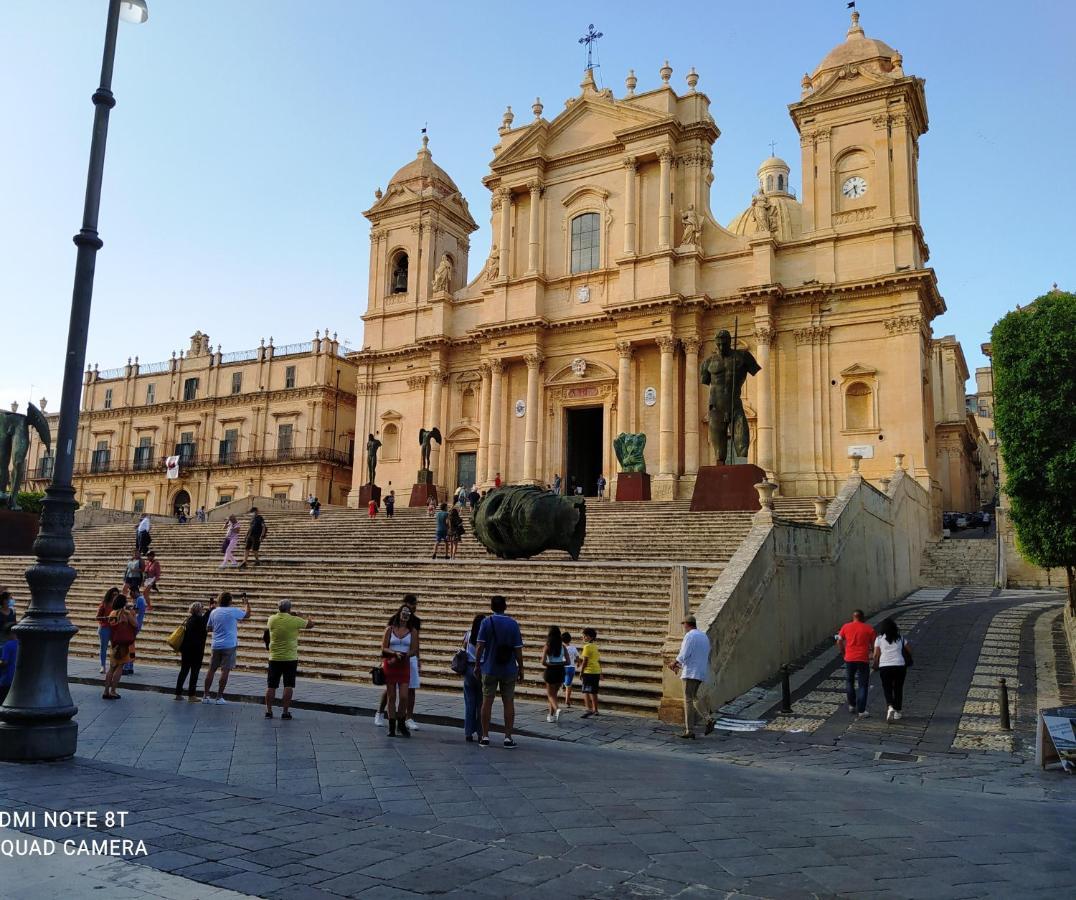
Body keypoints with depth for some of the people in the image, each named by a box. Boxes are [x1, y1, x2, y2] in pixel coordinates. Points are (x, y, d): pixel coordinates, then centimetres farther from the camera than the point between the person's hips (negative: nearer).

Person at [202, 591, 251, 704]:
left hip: (216, 645, 4)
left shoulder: (213, 612, 4)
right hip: (229, 645, -4)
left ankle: (205, 695, 13)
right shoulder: (233, 611, -7)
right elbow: (247, 615, 10)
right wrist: (247, 603, 25)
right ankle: (219, 697, -1)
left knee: (211, 670, 11)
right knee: (225, 671, -1)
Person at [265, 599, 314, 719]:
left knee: (271, 686, 8)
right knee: (288, 686, 2)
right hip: (290, 658, -2)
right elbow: (310, 624, 5)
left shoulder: (272, 619, -2)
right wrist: (310, 619, 28)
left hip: (274, 658, 3)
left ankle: (268, 710, 9)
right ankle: (286, 711, 1)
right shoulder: (295, 620, -10)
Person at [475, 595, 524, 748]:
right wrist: (521, 668, 5)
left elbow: (480, 646, -8)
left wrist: (477, 665, 2)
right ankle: (508, 737, 5)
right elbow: (518, 649, -4)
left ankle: (485, 737, 12)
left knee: (487, 701, 8)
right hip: (509, 669, 0)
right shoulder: (513, 623, -4)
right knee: (508, 702, 6)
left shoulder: (486, 622, -5)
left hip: (489, 668, 0)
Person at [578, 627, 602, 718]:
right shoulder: (595, 646, 15)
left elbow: (585, 661, -15)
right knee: (594, 692, 15)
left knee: (586, 691, -8)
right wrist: (600, 673, 23)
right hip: (597, 671, 9)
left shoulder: (587, 646, -12)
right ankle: (595, 710, 21)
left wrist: (581, 672, -10)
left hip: (589, 671, -9)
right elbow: (599, 660, 19)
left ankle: (589, 709, -18)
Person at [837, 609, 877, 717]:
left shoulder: (846, 627, 3)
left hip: (849, 659, 1)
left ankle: (852, 705, 25)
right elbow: (874, 645, 1)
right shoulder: (868, 629, 0)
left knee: (849, 682, 21)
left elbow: (839, 642, 2)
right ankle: (861, 711, 2)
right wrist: (872, 654, 18)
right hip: (863, 660, -1)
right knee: (862, 685, 4)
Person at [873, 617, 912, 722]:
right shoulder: (900, 638, 7)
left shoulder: (879, 639, -1)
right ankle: (897, 711, 20)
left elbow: (876, 654, -4)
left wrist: (875, 665, 11)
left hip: (884, 667, -2)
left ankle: (890, 707, -19)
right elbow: (909, 649, 12)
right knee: (898, 688, 14)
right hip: (900, 666, 2)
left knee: (887, 688, 5)